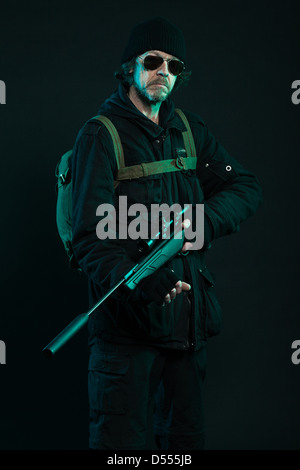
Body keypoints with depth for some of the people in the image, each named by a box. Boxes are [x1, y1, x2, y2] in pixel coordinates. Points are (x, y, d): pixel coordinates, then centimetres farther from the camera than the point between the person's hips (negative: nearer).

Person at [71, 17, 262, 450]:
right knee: (122, 442, -6)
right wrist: (139, 284, -33)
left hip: (188, 316, 6)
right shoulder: (100, 136, -7)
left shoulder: (190, 130, 12)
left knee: (185, 438, 15)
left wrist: (205, 221, -12)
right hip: (127, 319, -6)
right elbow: (91, 238, -16)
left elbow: (246, 187, 9)